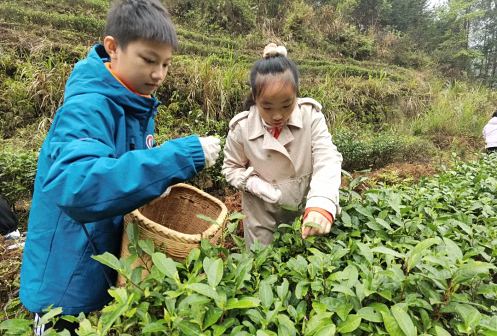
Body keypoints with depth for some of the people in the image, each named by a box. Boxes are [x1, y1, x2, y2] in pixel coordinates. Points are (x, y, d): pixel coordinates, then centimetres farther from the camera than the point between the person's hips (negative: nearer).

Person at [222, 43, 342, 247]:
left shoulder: (311, 115, -21)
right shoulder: (241, 128, -20)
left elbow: (328, 160, -26)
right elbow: (231, 169, -6)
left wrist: (321, 205, -44)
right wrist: (261, 187, -24)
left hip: (304, 208, 2)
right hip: (262, 212, -1)